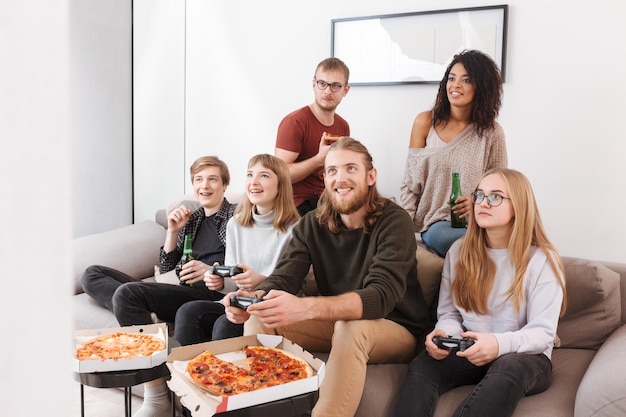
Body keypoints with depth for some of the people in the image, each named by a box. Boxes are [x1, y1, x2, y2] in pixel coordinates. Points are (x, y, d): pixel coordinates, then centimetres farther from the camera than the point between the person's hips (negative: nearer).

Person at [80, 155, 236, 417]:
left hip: (211, 295, -8)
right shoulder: (192, 218, 23)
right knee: (93, 275, 2)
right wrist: (173, 231, 5)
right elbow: (165, 267, 20)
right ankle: (141, 315, -26)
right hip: (178, 291, 8)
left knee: (127, 292, -31)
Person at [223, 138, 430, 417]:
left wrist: (305, 308, -51)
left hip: (396, 329, -5)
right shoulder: (312, 224, -3)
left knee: (351, 328, -36)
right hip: (337, 324, 5)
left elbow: (382, 295, -34)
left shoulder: (393, 222, -20)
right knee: (259, 318, -13)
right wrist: (253, 298, -39)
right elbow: (282, 278, -13)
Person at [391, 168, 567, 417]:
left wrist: (500, 343, -33)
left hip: (525, 356, -2)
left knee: (508, 370, -40)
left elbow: (542, 333, -12)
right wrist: (444, 335, -18)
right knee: (421, 366, -30)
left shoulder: (542, 260, -6)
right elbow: (449, 314, 8)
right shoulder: (459, 252, 6)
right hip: (471, 351, 3)